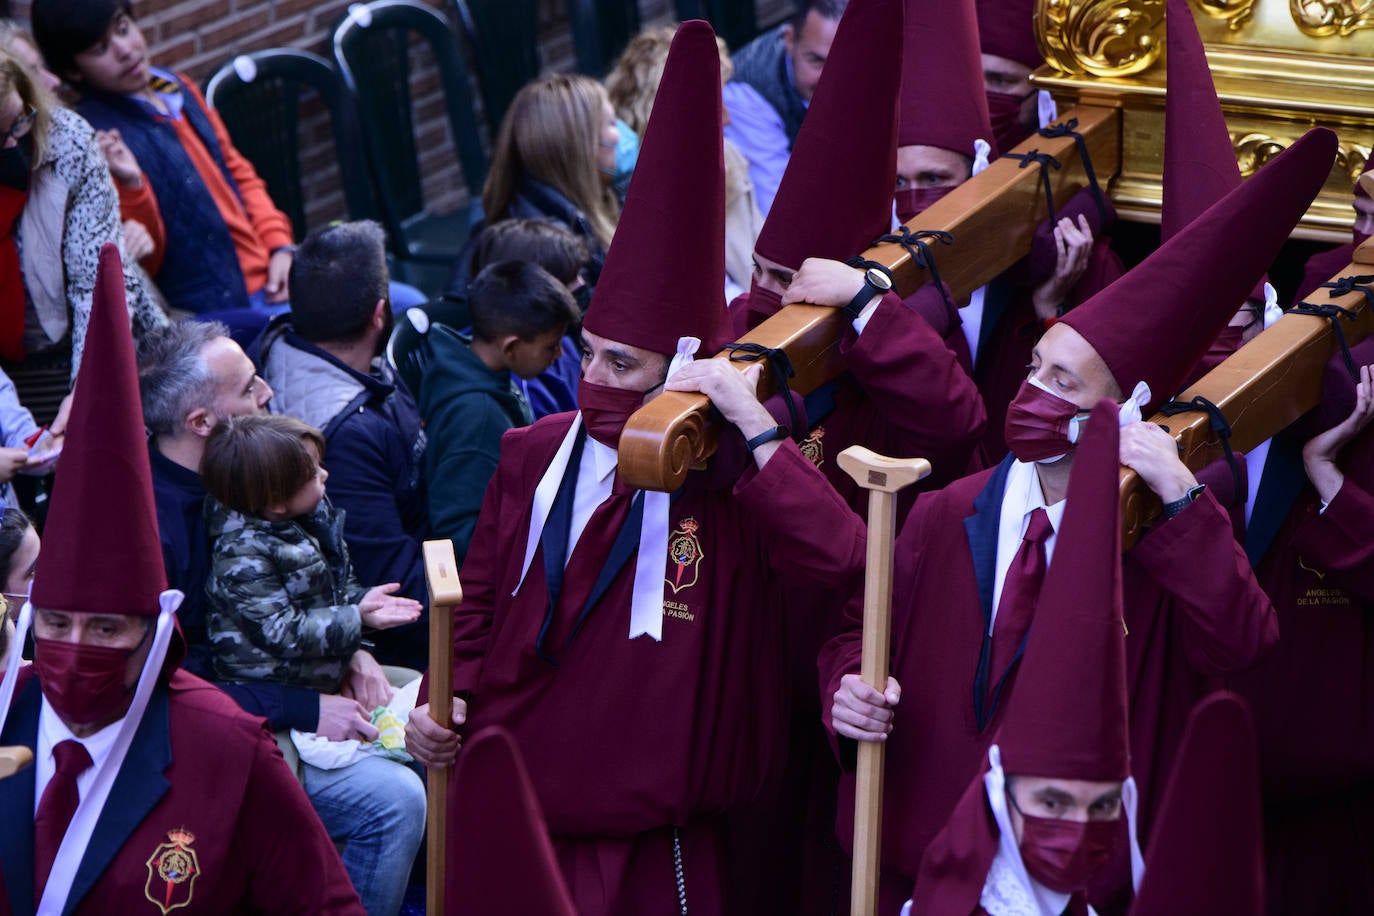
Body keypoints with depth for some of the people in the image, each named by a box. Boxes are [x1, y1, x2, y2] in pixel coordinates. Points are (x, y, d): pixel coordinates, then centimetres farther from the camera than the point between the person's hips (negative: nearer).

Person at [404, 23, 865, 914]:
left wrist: (752, 422, -33)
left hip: (647, 841, -4)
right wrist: (442, 703, -1)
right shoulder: (534, 456, 2)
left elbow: (842, 561, -33)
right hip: (506, 815, 4)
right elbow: (478, 598, 15)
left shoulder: (727, 484, -13)